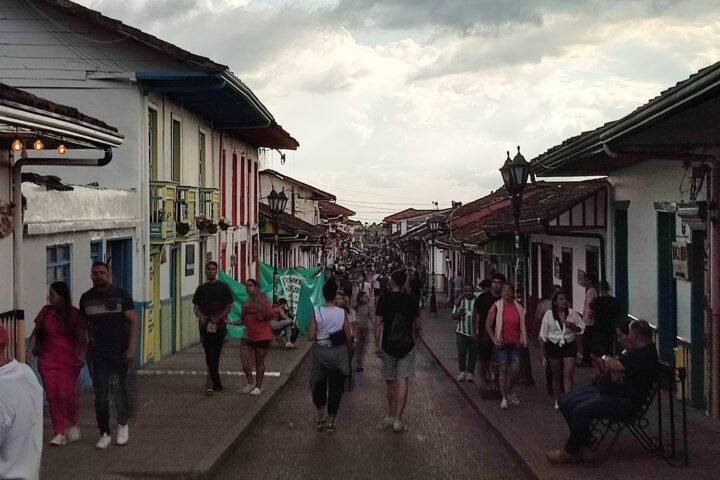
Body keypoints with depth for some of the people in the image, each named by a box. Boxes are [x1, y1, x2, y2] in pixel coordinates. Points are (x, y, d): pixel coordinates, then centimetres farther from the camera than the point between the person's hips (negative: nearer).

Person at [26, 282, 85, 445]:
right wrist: (29, 352, 2)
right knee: (52, 396, 0)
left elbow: (82, 338, -3)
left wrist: (81, 354, -16)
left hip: (68, 361, -3)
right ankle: (59, 433, 8)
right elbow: (35, 333, 11)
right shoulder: (46, 311, 5)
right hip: (47, 360, 3)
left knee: (66, 394, -9)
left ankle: (73, 425, 18)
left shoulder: (74, 314, -4)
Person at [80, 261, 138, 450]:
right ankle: (104, 434, 12)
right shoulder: (86, 298, 6)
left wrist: (131, 348, -13)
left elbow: (133, 322, -6)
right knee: (100, 395, 3)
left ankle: (123, 425, 29)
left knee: (120, 390, 8)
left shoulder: (121, 295, -4)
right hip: (97, 353, 2)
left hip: (119, 352, -2)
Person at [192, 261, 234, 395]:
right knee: (209, 356, 8)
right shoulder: (201, 288, 12)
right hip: (204, 326, 4)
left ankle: (211, 383, -13)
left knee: (214, 355, -12)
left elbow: (229, 307, 0)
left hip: (219, 326, -4)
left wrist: (217, 318, -13)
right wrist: (201, 316, -9)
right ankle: (217, 384, 20)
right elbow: (196, 307, 12)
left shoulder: (223, 288, 2)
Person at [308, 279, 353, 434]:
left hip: (320, 353, 0)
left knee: (319, 384, 19)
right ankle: (330, 421, 12)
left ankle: (320, 415, 25)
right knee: (336, 387, 8)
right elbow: (348, 337, -5)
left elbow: (311, 337, -12)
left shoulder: (317, 313, -10)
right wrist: (350, 353, 10)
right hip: (338, 353, 0)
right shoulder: (342, 313, -9)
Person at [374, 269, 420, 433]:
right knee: (403, 381, -2)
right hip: (407, 346, 1)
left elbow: (378, 324, -8)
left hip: (388, 346, 0)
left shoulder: (384, 298, -5)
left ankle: (391, 415, 24)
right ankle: (398, 419, -8)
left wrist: (378, 346, -2)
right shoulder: (410, 300, 1)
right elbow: (416, 325, 7)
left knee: (390, 381, 13)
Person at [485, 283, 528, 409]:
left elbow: (522, 325, 16)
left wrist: (523, 339, 6)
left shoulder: (519, 307, 5)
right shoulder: (496, 307, -6)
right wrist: (494, 340, -10)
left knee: (514, 370, 1)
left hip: (515, 344, 3)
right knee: (503, 370, -1)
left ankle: (510, 393, 23)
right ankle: (504, 398, 7)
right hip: (501, 344, -3)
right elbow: (488, 325, -4)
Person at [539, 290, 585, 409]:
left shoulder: (572, 313, 0)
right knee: (556, 375, 9)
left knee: (568, 374, -11)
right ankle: (557, 400, 22)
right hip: (554, 345, 1)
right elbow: (544, 334, 5)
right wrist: (544, 351, 5)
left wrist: (572, 326, -14)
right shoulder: (549, 314, 0)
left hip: (569, 345, 0)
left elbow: (581, 329, 7)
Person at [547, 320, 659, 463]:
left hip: (623, 399, -11)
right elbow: (614, 364, 16)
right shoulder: (636, 351, 17)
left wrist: (606, 360, 0)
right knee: (565, 402, 1)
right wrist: (611, 368, -9)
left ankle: (571, 451, -10)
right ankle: (584, 441, 9)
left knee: (581, 410, -29)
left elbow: (615, 365, -23)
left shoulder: (646, 355, -18)